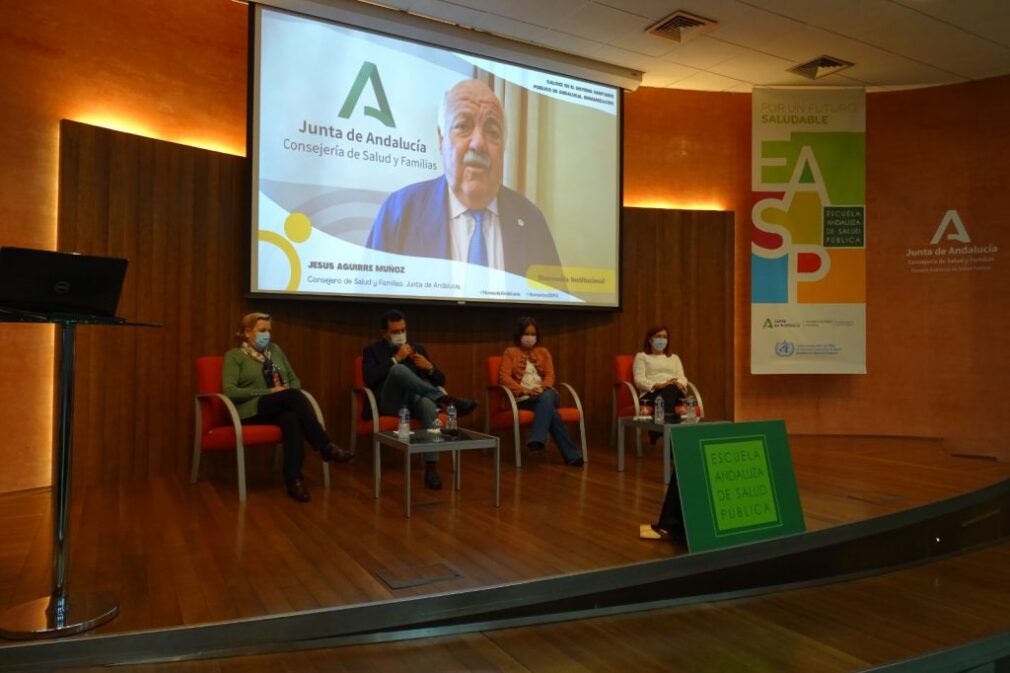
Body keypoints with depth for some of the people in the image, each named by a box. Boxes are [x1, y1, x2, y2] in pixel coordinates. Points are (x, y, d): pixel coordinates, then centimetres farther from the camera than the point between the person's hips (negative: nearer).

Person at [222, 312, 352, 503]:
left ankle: (294, 480, -41)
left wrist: (290, 392, -3)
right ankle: (326, 447, -34)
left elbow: (294, 380, 22)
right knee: (293, 396, -33)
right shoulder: (235, 355, 4)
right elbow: (229, 391, -9)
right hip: (252, 410, -4)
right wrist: (269, 392, -15)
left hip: (283, 408, 4)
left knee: (291, 419, -36)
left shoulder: (275, 349, 20)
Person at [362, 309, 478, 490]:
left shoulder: (418, 348, 23)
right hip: (390, 402, -2)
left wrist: (429, 367, -1)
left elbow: (440, 381, 21)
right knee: (398, 369, -34)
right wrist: (395, 359, -8)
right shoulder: (372, 350, 13)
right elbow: (369, 379, -7)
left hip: (415, 400, 2)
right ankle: (445, 400, -38)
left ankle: (430, 468, -39)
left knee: (427, 403, -37)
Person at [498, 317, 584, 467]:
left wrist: (542, 388, -16)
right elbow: (504, 377, -3)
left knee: (546, 398, -40)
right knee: (551, 412, -34)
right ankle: (571, 455, -37)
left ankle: (536, 440, -49)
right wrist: (524, 390, -18)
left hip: (545, 394, 3)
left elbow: (550, 375, 9)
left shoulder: (543, 352, 20)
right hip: (524, 399, -2)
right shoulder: (510, 352, 10)